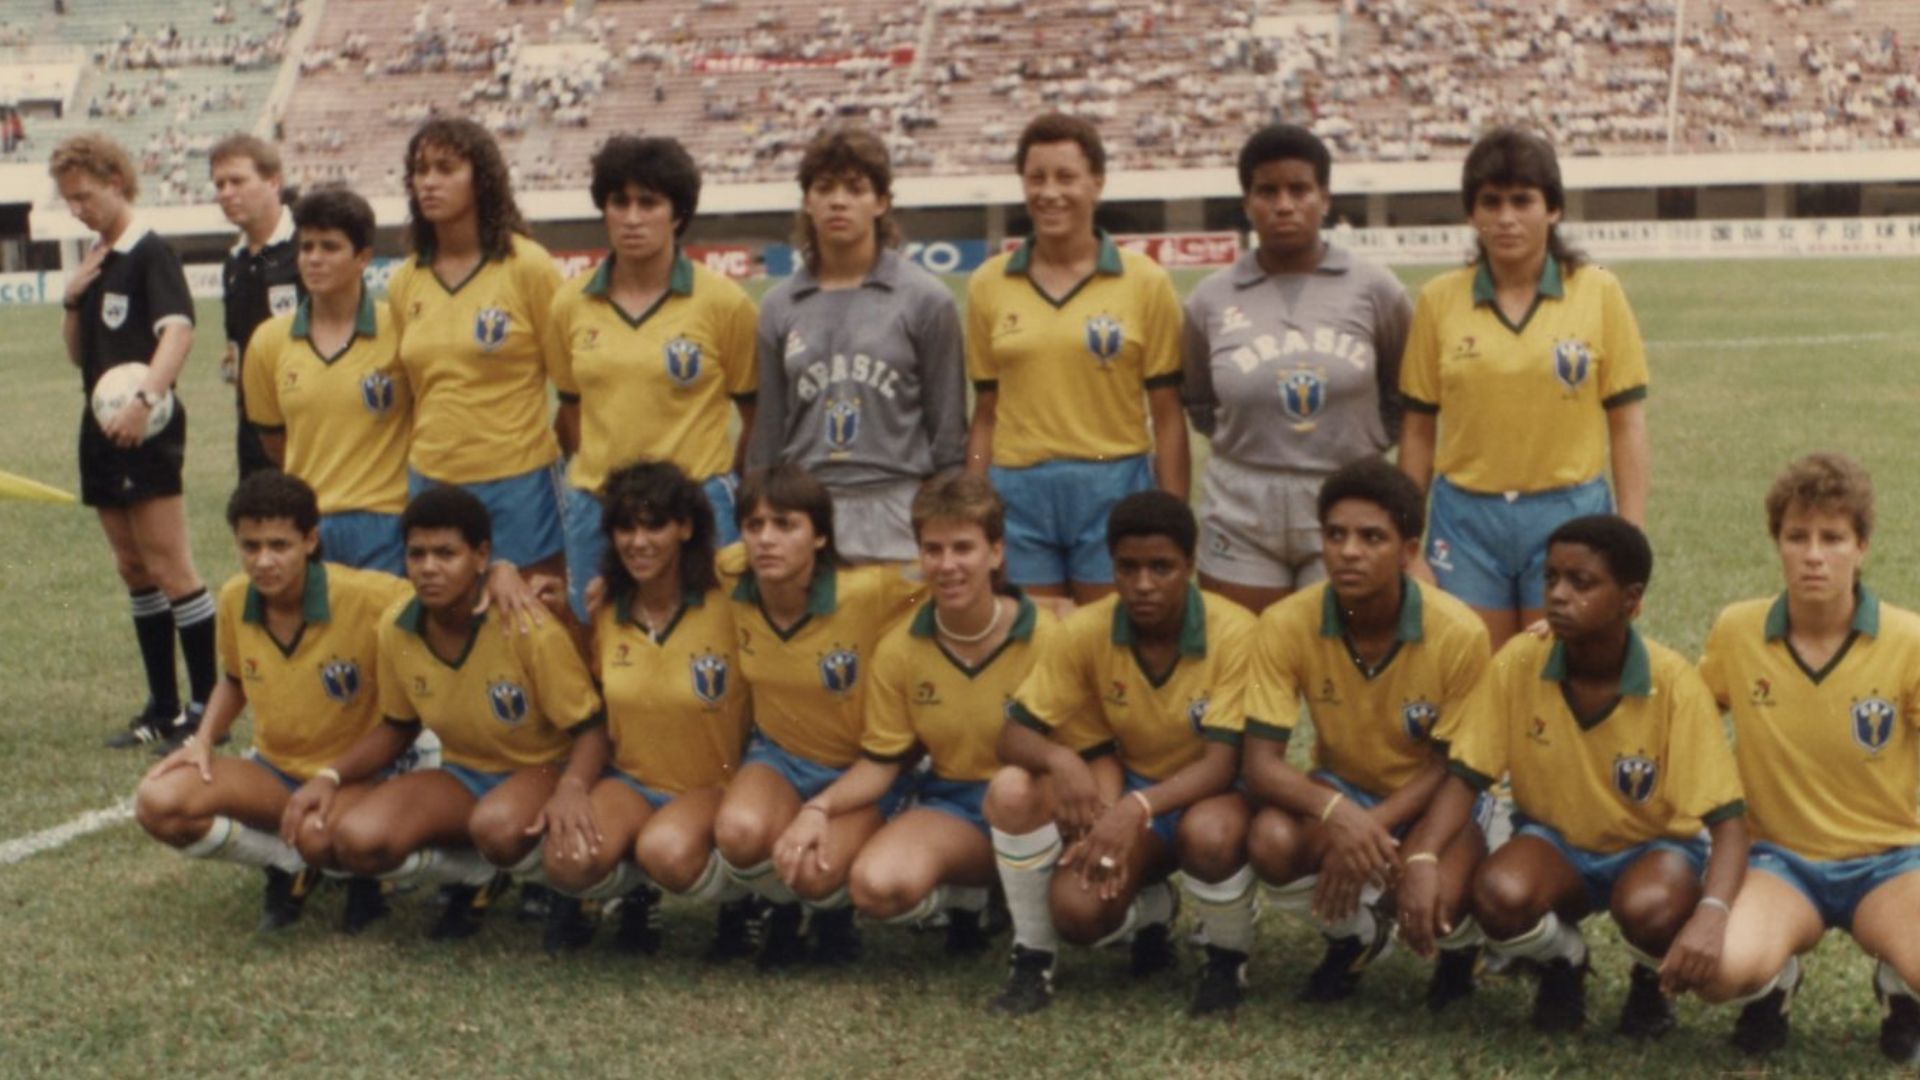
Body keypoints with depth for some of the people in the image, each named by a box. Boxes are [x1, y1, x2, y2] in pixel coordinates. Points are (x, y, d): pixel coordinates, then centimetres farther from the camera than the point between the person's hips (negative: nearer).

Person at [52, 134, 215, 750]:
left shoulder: (149, 252, -9)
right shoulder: (95, 260, 16)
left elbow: (178, 330, -23)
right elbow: (78, 354, 20)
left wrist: (145, 400, -36)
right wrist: (73, 299, 1)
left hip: (146, 431, -9)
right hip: (103, 429, 9)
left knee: (169, 567, -9)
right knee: (133, 571, 11)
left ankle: (207, 705, -4)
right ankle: (164, 709, 17)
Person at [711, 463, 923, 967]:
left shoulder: (870, 592, -25)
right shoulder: (731, 593, -13)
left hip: (862, 768, -2)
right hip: (779, 757, 3)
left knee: (816, 875, -29)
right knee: (739, 833, -31)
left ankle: (834, 912, 12)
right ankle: (783, 910, 6)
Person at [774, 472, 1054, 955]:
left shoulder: (1045, 638, -11)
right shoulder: (898, 649, -1)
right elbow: (881, 762, 6)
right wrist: (819, 807, -14)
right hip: (952, 805, 3)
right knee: (876, 884, -29)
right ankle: (970, 896, 8)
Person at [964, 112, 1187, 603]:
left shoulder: (1145, 281, 0)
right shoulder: (988, 285, 6)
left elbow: (1167, 415, 0)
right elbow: (986, 413, 10)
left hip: (1113, 491, -2)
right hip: (1018, 494, 2)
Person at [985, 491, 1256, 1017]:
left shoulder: (1234, 632, -22)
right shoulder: (1085, 632, -14)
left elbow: (1221, 762, -25)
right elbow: (1015, 735, -12)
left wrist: (1138, 808, -43)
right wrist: (1061, 760, -36)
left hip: (1208, 795, -2)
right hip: (1128, 793, 2)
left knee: (1211, 833, -39)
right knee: (1077, 911, -29)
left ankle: (1228, 960, -8)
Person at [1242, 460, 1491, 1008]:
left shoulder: (1458, 633, -25)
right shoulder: (1287, 625, -21)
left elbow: (1452, 766, -14)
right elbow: (1260, 763, -21)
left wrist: (1373, 828, -29)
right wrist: (1338, 814, -40)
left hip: (1437, 798, -2)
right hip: (1342, 791, 2)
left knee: (1434, 900, -33)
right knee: (1272, 841, -31)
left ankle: (1461, 945, 10)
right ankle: (1354, 934, 6)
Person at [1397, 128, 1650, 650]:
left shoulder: (1598, 293, 1)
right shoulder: (1439, 300, 3)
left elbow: (1627, 424, 1)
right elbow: (1418, 430, 6)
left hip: (1569, 517, -1)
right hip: (1466, 518, 1)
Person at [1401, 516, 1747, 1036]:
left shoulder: (1674, 685, -22)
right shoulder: (1518, 663, -16)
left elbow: (1728, 818, -23)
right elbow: (1465, 777, -12)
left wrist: (1712, 912, -43)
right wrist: (1421, 859, -32)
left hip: (1651, 847, -1)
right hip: (1553, 841, 2)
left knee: (1650, 909, -37)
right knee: (1499, 896, -33)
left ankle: (1651, 979, 4)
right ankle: (1561, 961, 6)